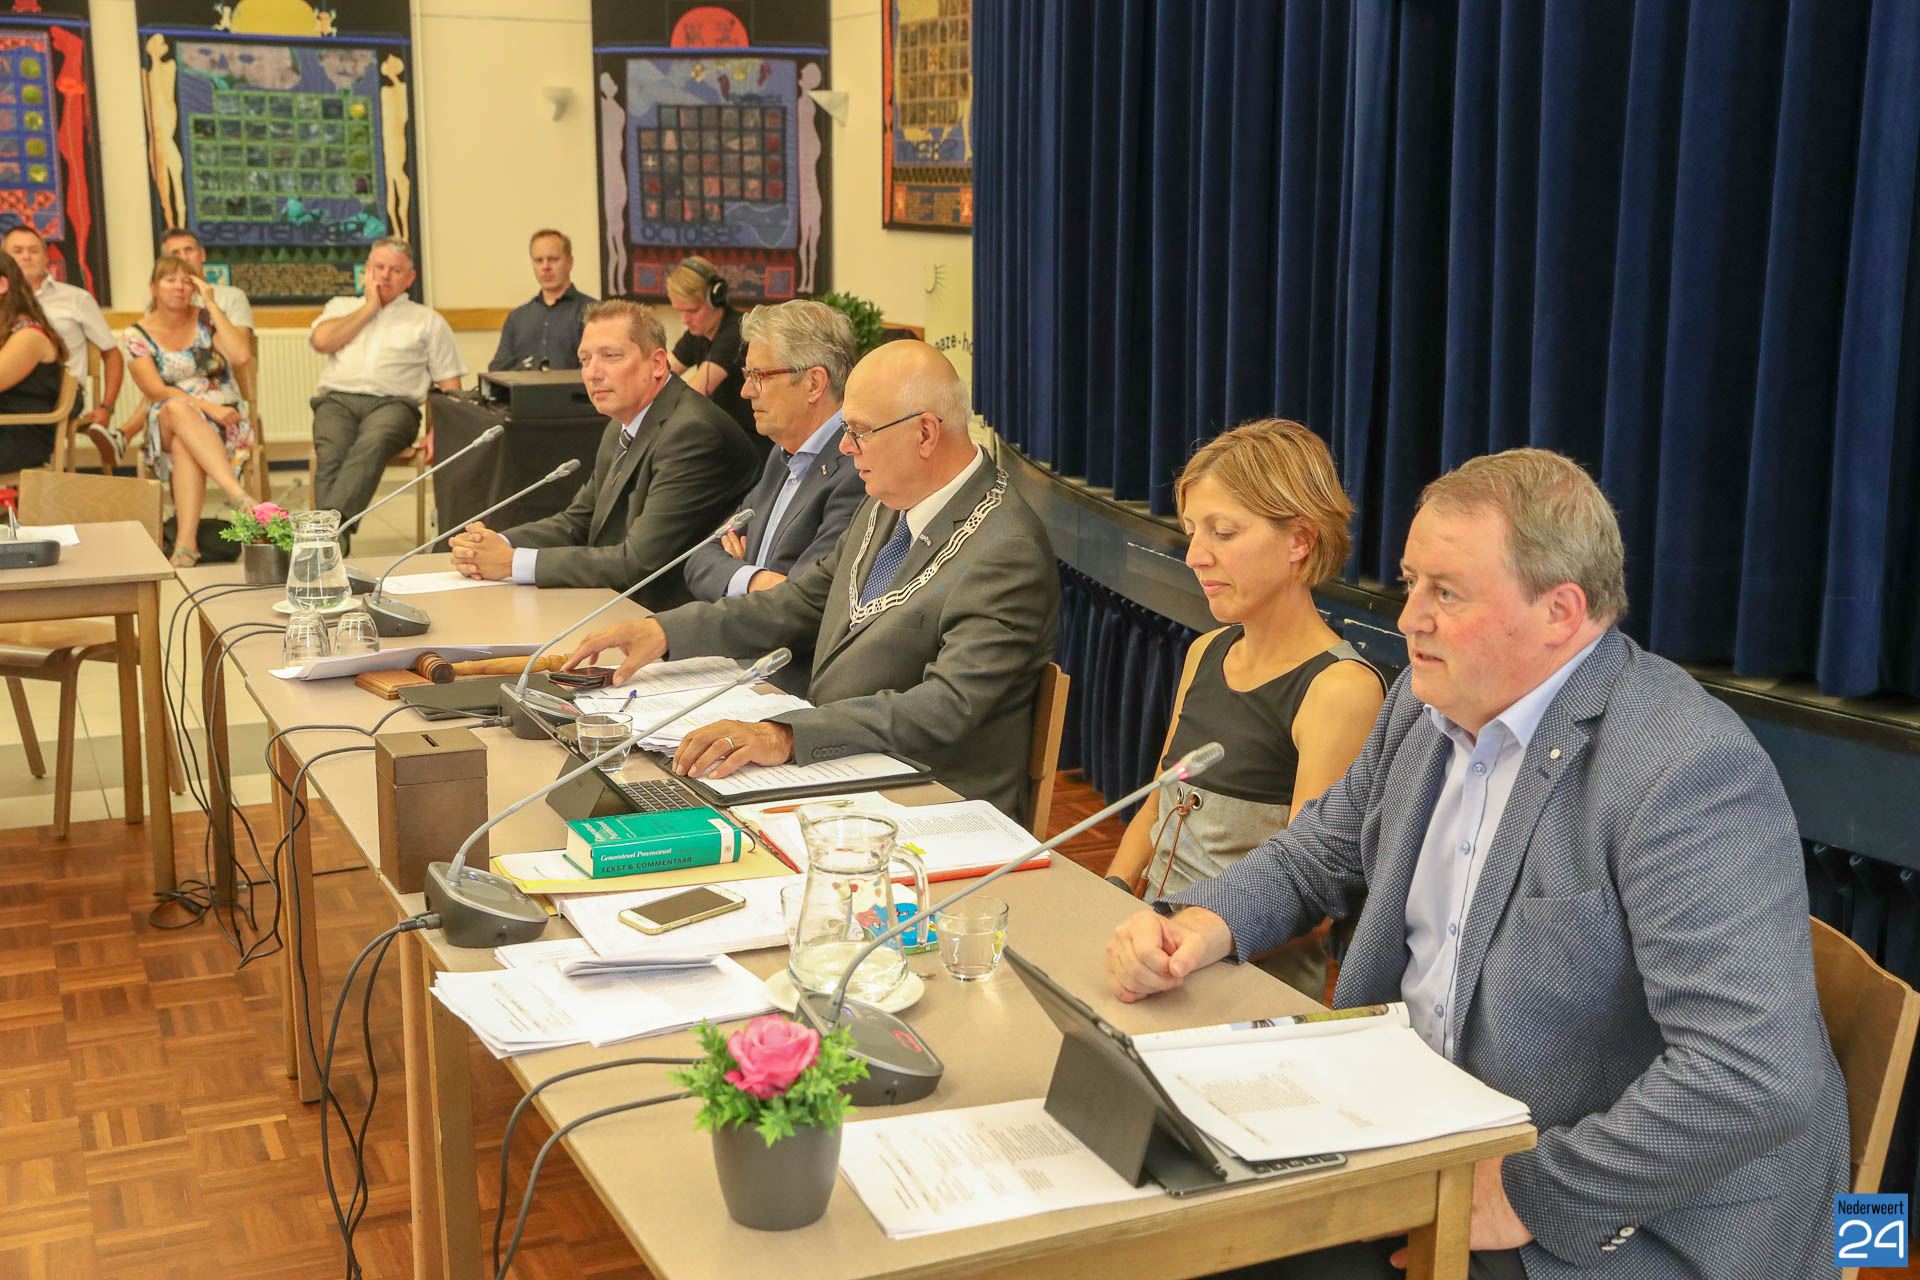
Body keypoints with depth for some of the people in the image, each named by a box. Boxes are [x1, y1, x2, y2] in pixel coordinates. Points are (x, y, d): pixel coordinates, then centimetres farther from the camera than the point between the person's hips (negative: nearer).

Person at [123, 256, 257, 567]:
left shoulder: (207, 320, 8)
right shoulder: (138, 335, 6)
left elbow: (241, 356, -12)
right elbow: (156, 390, -7)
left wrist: (211, 305, -8)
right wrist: (207, 406, -20)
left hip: (225, 421, 0)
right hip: (166, 425, 0)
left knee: (184, 443, -34)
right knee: (178, 409, -37)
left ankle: (186, 540, -45)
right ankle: (237, 494, -53)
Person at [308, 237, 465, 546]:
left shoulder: (428, 320, 22)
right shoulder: (341, 307, 29)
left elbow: (449, 386, 14)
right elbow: (322, 341, 5)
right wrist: (369, 308, 11)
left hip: (393, 402, -2)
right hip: (337, 399, 2)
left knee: (372, 444, -38)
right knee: (331, 454, -33)